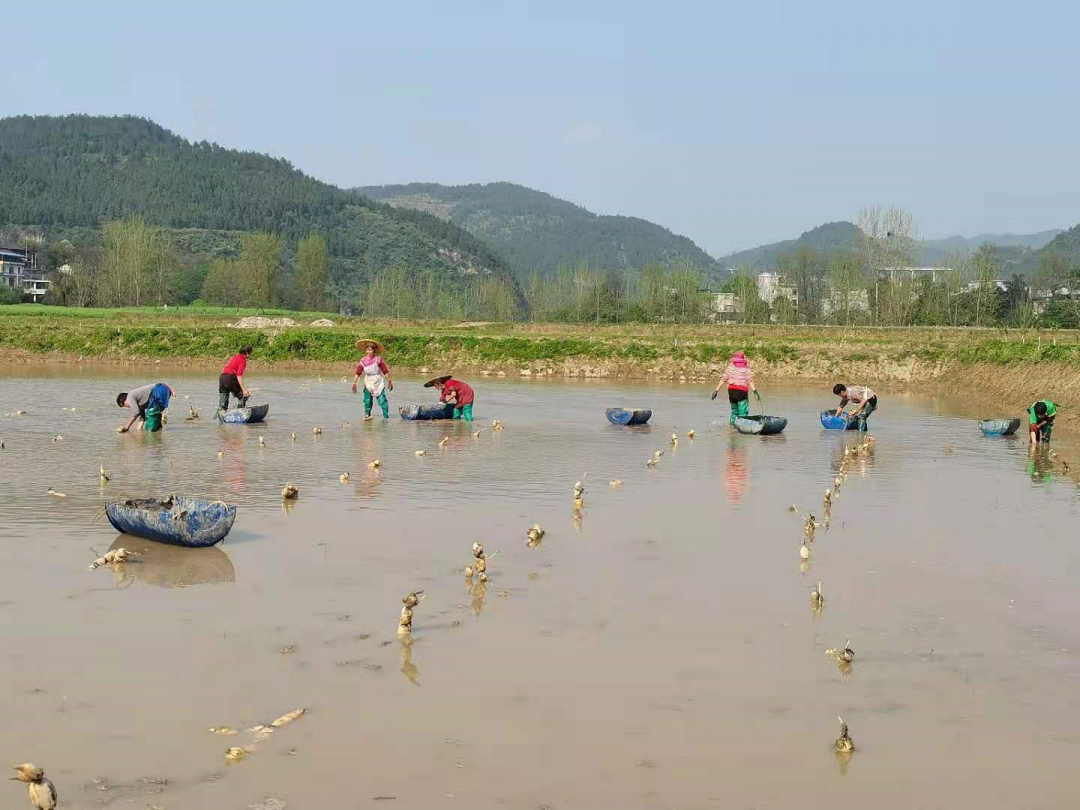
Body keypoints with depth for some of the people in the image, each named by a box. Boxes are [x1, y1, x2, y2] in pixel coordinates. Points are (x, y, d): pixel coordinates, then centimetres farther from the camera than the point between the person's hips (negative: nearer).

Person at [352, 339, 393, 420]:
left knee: (382, 401, -9)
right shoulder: (363, 361, 1)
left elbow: (385, 371, -4)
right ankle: (367, 415, 14)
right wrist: (354, 383, -5)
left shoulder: (378, 359, -6)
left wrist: (389, 381, -4)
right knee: (367, 401, 3)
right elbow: (358, 373, 1)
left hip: (378, 382, -3)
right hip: (368, 383, 3)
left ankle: (386, 416, -6)